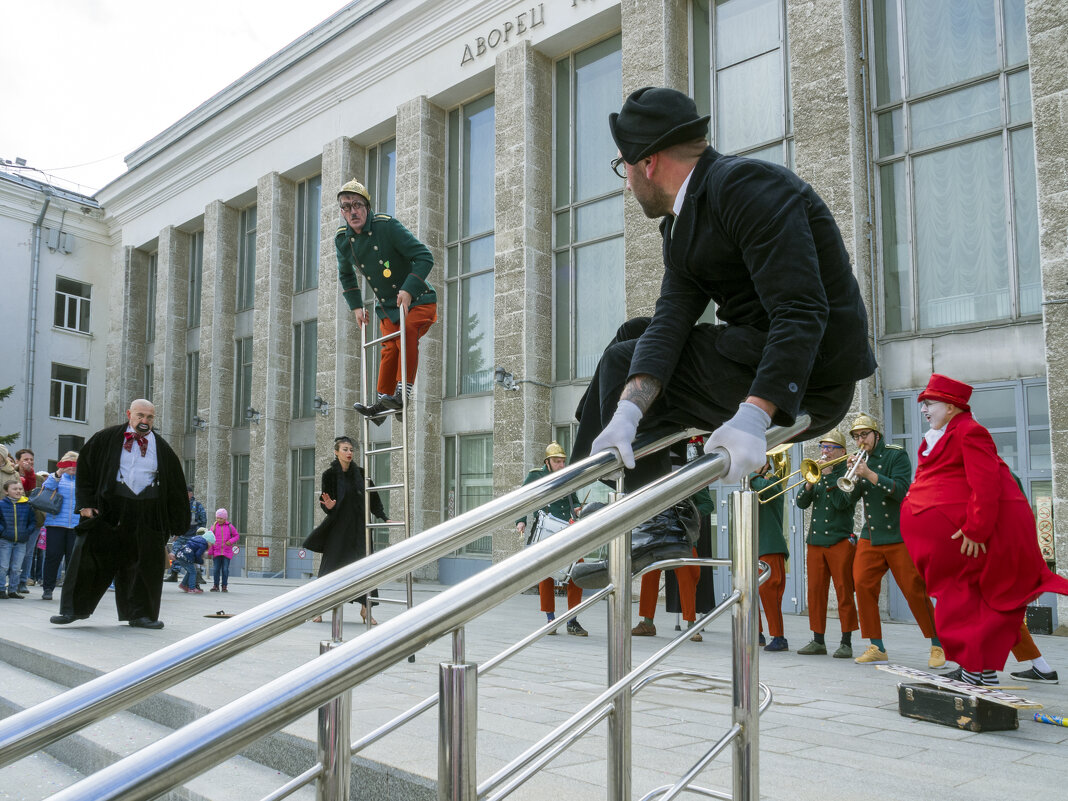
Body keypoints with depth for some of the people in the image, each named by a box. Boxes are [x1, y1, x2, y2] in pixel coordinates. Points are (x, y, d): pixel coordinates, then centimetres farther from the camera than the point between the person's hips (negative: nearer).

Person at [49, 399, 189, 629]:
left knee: (146, 564, 4)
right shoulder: (106, 439, 4)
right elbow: (85, 469, 7)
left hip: (147, 514, 2)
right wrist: (85, 503, -2)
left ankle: (140, 614, 17)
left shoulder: (162, 449, 8)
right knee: (90, 557, -1)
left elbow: (176, 487, 12)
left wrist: (175, 523, 10)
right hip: (109, 508, -1)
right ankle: (74, 609, 13)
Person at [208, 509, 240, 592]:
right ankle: (216, 586, 12)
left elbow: (237, 536, 10)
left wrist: (231, 541, -10)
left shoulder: (230, 526, 2)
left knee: (225, 569, -2)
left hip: (227, 552, -1)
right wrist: (210, 552, 3)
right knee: (216, 569, 2)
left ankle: (224, 586, 6)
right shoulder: (214, 526, 4)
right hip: (216, 553, 1)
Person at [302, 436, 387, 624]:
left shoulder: (360, 473, 4)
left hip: (358, 525, 2)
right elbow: (325, 502, -3)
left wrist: (383, 517, 1)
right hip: (338, 525, -2)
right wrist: (328, 506, -26)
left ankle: (365, 609, 4)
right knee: (332, 563, -1)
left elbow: (373, 498, 8)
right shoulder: (330, 474, -2)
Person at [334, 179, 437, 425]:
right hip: (387, 307, 5)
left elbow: (424, 257, -19)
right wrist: (356, 305, 14)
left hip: (419, 300, -5)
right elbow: (345, 274, 21)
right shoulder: (342, 239, -1)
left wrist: (408, 290, -28)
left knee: (407, 332, -28)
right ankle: (383, 401, 3)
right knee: (389, 348, -7)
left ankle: (403, 392, -26)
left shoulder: (387, 225, -19)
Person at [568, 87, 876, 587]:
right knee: (634, 335, 16)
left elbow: (803, 312, -27)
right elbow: (671, 319, -4)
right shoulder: (681, 225, 12)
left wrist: (753, 415, -37)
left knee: (622, 360, -1)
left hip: (808, 382, -9)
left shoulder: (745, 185, -17)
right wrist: (629, 408, -21)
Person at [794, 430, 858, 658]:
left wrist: (827, 476, -16)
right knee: (815, 590, 6)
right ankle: (818, 641, 13)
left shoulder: (847, 472, -2)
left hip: (840, 540, -5)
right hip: (815, 539, 6)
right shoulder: (817, 472, 14)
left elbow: (842, 502, -17)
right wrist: (810, 483, -11)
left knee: (844, 591, -3)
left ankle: (846, 642, 3)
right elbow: (801, 503, 6)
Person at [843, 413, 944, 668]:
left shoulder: (896, 455, -2)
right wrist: (852, 475, -11)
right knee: (863, 585, -5)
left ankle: (938, 646, 9)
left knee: (915, 590, -5)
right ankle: (877, 648, 3)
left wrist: (869, 474, -24)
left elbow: (900, 490, -16)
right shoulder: (858, 460, 12)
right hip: (869, 537, 5)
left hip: (899, 535, -5)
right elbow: (849, 501, 5)